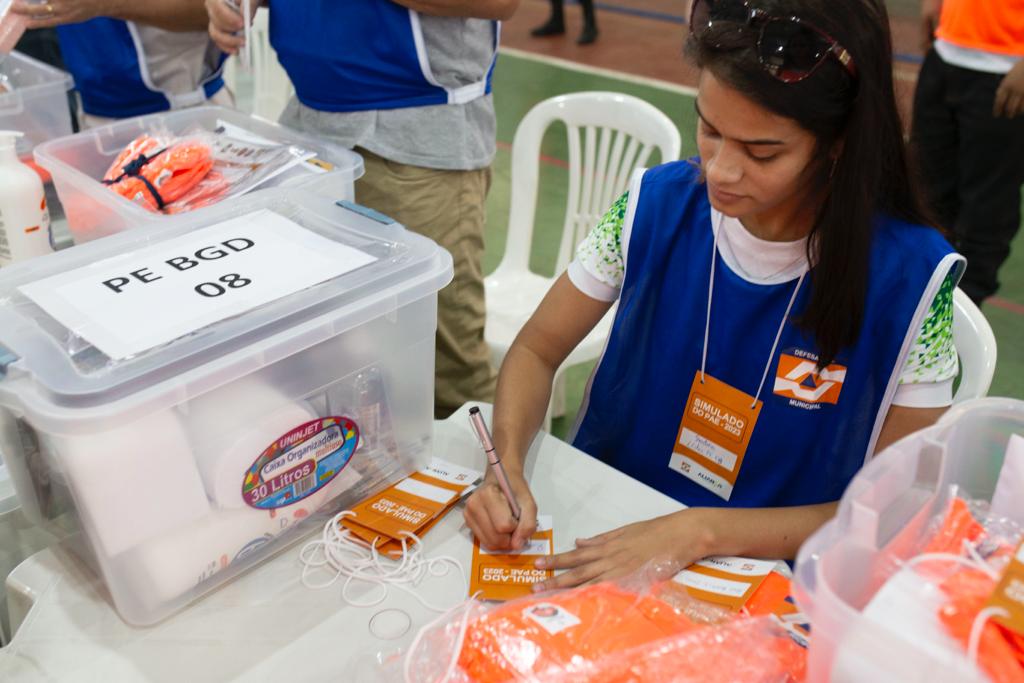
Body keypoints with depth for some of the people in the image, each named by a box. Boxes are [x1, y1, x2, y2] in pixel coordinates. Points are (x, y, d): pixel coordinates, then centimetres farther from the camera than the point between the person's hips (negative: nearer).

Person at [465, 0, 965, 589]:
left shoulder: (911, 275, -18)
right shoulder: (657, 206, -11)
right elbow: (537, 351, -1)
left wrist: (699, 532, -26)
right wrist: (508, 464, -21)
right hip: (600, 531, 3)